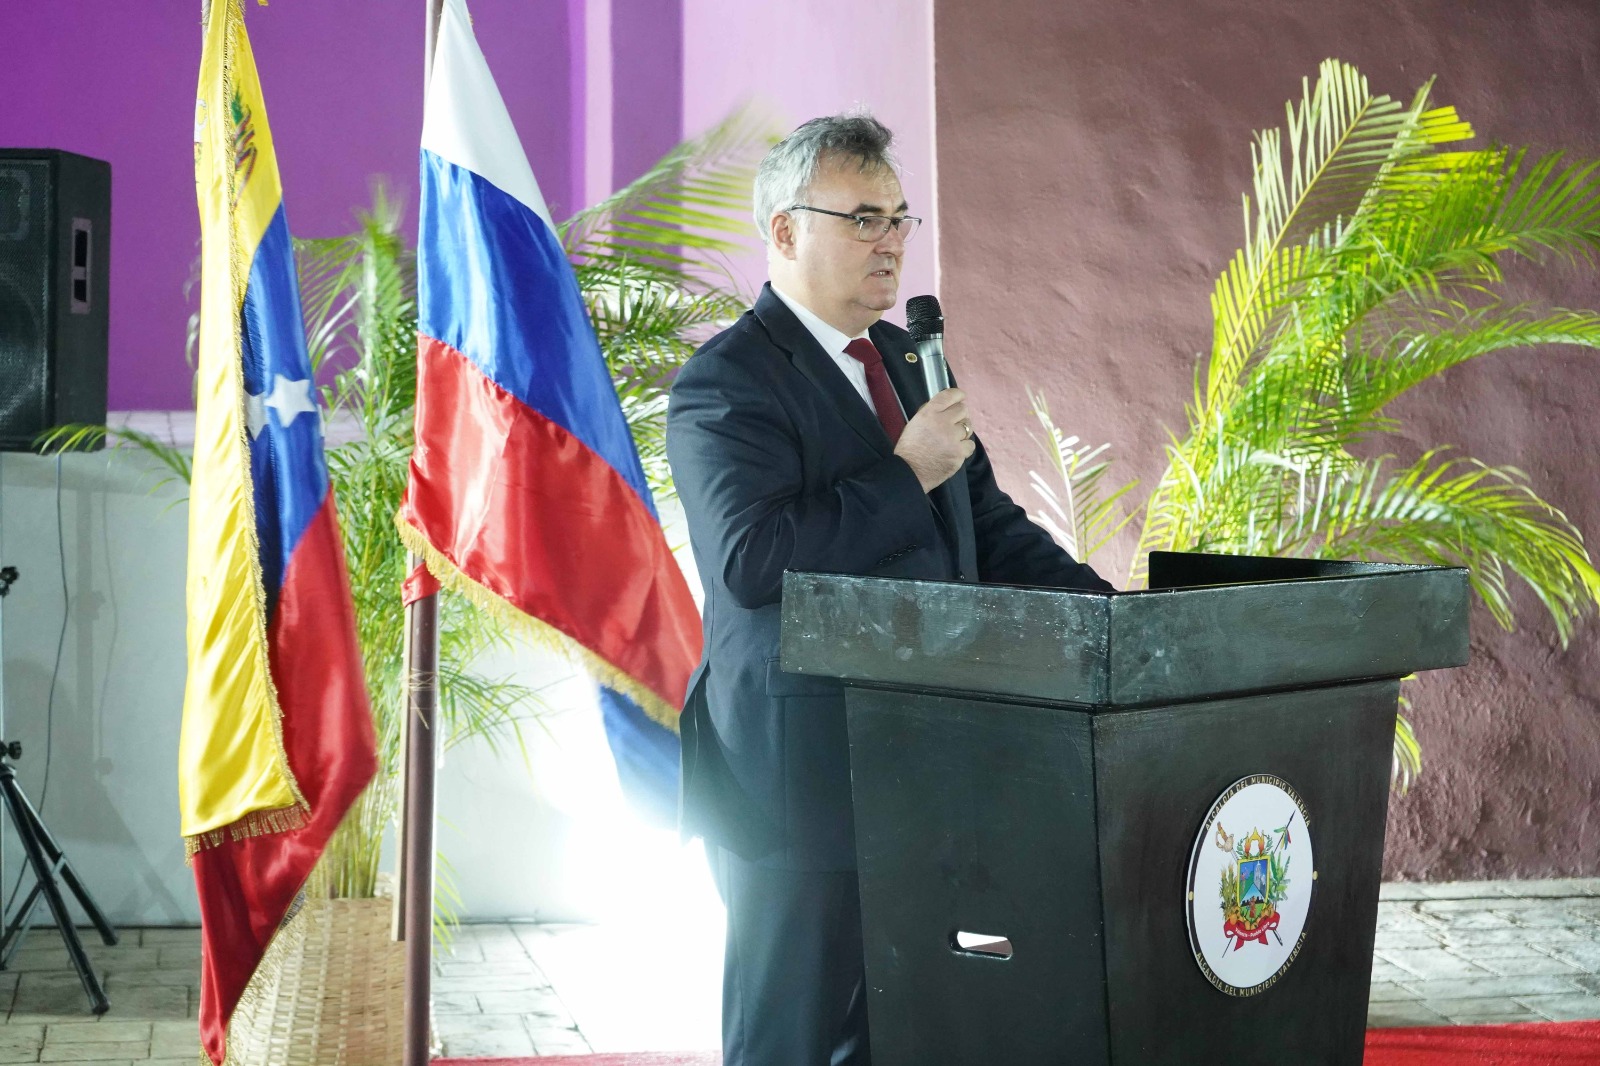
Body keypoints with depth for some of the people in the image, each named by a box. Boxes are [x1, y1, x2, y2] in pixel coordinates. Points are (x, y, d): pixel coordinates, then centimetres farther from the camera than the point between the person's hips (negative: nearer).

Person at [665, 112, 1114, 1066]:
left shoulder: (907, 358, 15)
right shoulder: (726, 383, -11)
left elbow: (988, 523, 17)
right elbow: (749, 557, -25)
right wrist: (907, 475, -20)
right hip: (802, 770, -8)